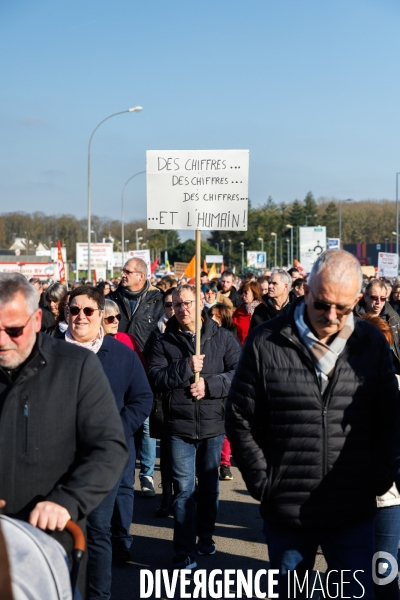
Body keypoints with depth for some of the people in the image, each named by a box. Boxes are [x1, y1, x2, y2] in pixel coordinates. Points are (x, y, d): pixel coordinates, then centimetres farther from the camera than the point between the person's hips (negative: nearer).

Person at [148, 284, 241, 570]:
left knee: (209, 484, 18)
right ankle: (185, 554, 3)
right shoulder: (165, 343, 1)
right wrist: (186, 367, -20)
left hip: (213, 423, 1)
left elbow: (239, 372, -8)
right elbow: (155, 377, -9)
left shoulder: (222, 337, 0)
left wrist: (210, 385, -18)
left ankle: (205, 535, 39)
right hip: (179, 426, -1)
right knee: (184, 489, -2)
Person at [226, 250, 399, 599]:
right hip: (287, 513, -1)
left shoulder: (372, 342, 0)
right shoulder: (266, 343, -8)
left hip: (354, 513, 1)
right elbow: (240, 419, -2)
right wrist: (261, 482, -6)